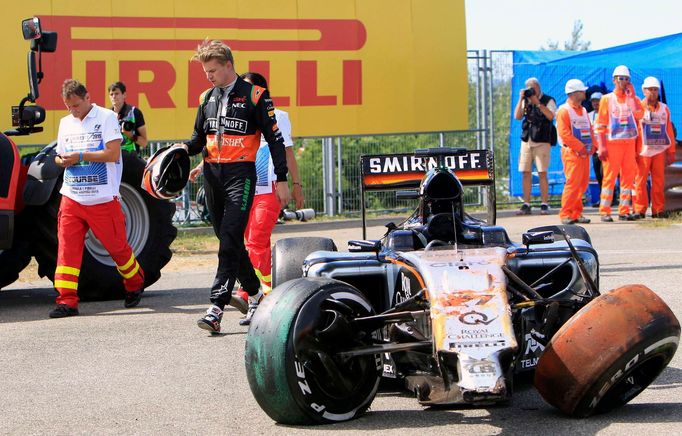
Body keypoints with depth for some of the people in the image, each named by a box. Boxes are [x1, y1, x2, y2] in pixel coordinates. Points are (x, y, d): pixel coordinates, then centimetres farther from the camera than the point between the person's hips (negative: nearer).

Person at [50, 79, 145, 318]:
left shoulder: (106, 117, -4)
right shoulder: (65, 123, 15)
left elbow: (113, 154, -13)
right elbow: (59, 156, 23)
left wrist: (81, 156, -16)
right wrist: (62, 160, -1)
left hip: (103, 198, -5)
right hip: (71, 197, 5)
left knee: (116, 244, 6)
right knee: (67, 246, -5)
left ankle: (135, 284, 31)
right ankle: (66, 301, -5)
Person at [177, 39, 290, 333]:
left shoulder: (254, 96, -3)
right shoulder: (207, 98, 13)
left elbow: (274, 138, -2)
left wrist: (281, 179, -5)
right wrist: (186, 147, -1)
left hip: (241, 173, -6)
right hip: (212, 174, 6)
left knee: (230, 240, -14)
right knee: (227, 240, 11)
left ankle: (216, 308, -20)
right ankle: (254, 293, 28)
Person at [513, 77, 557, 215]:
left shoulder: (548, 100, 2)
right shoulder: (525, 101, 15)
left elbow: (551, 116, -15)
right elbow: (517, 116, 4)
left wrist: (537, 102, -16)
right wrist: (521, 99, -3)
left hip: (542, 142, -4)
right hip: (526, 141, 4)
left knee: (542, 173, -6)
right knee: (526, 173, 2)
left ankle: (544, 204, 0)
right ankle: (526, 205, 7)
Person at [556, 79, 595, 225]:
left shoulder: (583, 110, 20)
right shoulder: (564, 110, -6)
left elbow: (589, 129, 20)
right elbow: (564, 133, -15)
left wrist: (592, 146, 2)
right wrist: (580, 147, -16)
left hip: (584, 152, 8)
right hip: (572, 152, -8)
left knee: (583, 183, 6)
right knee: (573, 183, -12)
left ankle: (576, 213, 12)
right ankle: (566, 214, -9)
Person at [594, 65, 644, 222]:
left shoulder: (631, 98, 12)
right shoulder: (607, 99, 2)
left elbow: (639, 114, -9)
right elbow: (600, 124, -3)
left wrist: (632, 95, -7)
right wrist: (601, 146, -12)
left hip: (629, 143, 4)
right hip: (612, 143, -4)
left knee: (628, 176, 4)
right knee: (609, 176, -6)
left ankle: (624, 210, 10)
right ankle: (605, 212, -4)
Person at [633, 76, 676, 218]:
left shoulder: (664, 108, 12)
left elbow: (669, 131, 13)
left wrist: (671, 152, 10)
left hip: (660, 152, 3)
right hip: (642, 152, -3)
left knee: (659, 182, 3)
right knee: (640, 181, -4)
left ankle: (658, 209, 8)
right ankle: (639, 210, 1)